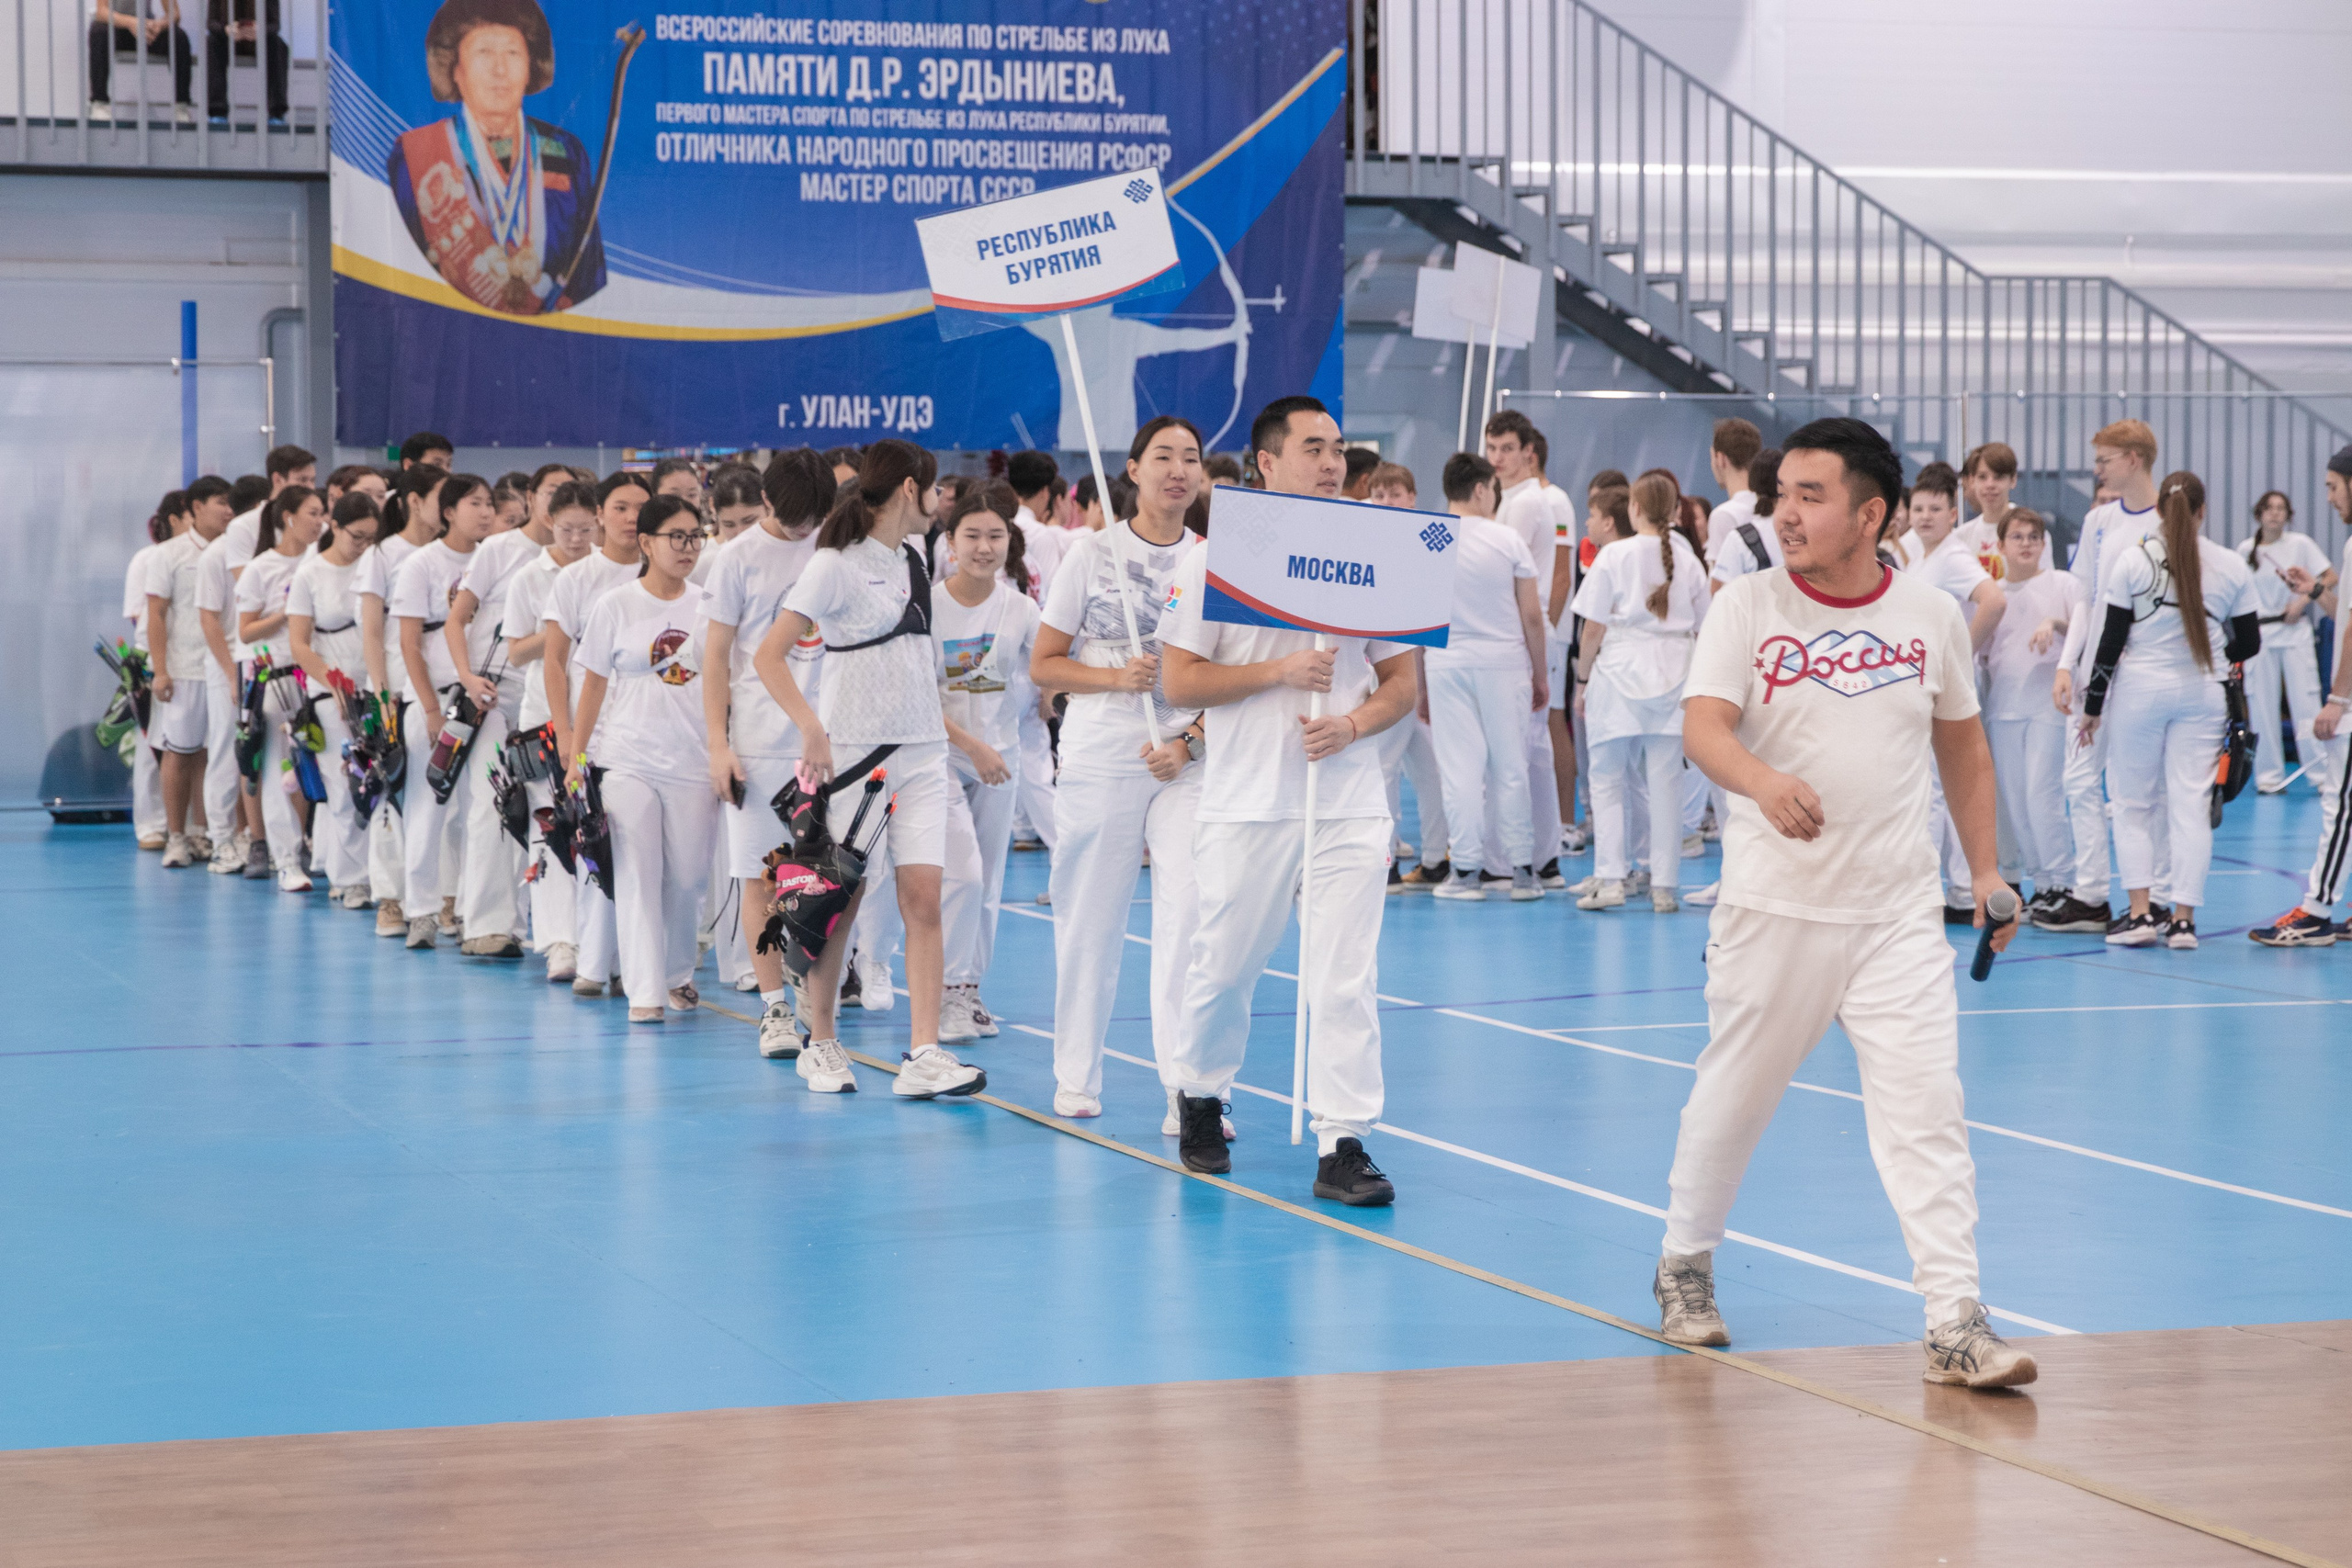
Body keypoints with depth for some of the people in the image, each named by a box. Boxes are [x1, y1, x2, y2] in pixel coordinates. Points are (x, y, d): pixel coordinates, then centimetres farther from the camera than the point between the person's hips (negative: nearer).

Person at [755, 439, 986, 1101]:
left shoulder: (911, 563, 14)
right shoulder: (836, 565, -9)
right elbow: (768, 656, -15)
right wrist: (813, 731, -24)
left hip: (921, 753, 6)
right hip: (854, 751, -6)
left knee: (923, 899, -5)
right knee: (842, 900, 2)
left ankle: (923, 1057, -10)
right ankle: (821, 1043, 19)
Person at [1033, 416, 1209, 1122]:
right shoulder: (1094, 554, 2)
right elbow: (1043, 665, 3)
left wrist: (1191, 742, -9)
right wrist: (1116, 677, -13)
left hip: (1188, 764, 1)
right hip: (1099, 763, -1)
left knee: (1191, 916, -12)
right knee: (1090, 922, 6)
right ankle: (1077, 1078, 23)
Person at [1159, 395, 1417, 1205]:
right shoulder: (1215, 559, -1)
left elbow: (1401, 679, 12)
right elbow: (1179, 682, -4)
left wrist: (1355, 722, -8)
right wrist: (1280, 670, -14)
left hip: (1350, 799, 2)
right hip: (1247, 803, -2)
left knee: (1347, 978, -4)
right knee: (1223, 967, 8)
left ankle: (1343, 1145, -2)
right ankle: (1201, 1097, 34)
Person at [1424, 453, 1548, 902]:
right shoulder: (1508, 542, -4)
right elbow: (1532, 616, -1)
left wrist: (1421, 684, 12)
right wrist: (1540, 674, 10)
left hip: (1446, 664, 1)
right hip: (1504, 663, -1)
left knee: (1459, 770, 3)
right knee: (1510, 769, 6)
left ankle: (1467, 871, 4)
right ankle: (1522, 870, 9)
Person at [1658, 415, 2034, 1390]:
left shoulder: (1933, 616, 3)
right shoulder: (1747, 607, -4)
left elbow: (1962, 747, 16)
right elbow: (1703, 728, -17)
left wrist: (1986, 870, 12)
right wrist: (1763, 782, -38)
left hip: (1899, 911, 1)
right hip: (1773, 907, -1)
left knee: (1927, 1105, -7)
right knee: (1733, 1097, 10)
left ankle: (1955, 1324, -6)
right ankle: (1684, 1264, 33)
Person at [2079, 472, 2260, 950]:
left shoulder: (2131, 560, -6)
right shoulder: (2231, 566, 0)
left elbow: (2110, 641, -5)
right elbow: (2249, 643, 7)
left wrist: (2093, 705, 3)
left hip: (2140, 690, -1)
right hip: (2202, 696, 1)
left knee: (2132, 803, 8)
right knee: (2191, 806, 3)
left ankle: (2140, 913, 1)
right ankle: (2183, 919, 1)